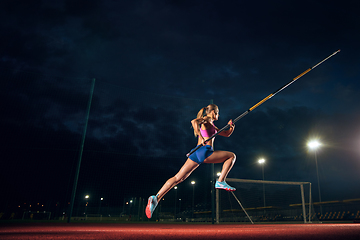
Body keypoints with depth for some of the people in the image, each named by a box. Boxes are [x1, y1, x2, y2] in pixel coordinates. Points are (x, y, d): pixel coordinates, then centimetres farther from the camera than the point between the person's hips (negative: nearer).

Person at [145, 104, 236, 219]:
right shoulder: (206, 119, 5)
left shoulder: (211, 126, 32)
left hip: (197, 153, 8)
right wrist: (201, 137, -20)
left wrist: (230, 127, 18)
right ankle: (220, 182, -4)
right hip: (205, 151, -8)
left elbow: (226, 134, 37)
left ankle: (156, 197, -9)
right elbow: (194, 121, -16)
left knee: (178, 178, 0)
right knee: (231, 156, 7)